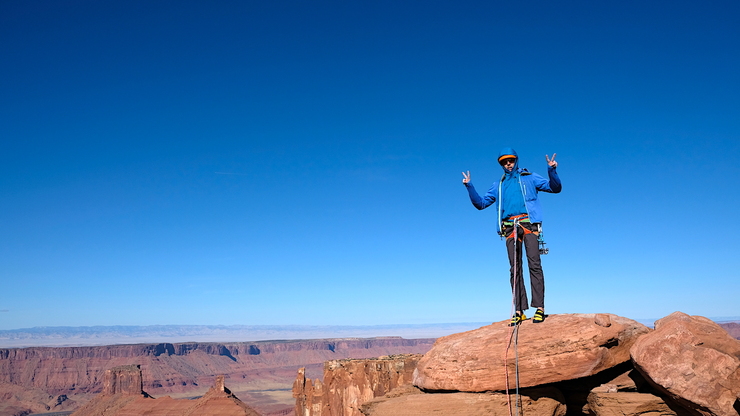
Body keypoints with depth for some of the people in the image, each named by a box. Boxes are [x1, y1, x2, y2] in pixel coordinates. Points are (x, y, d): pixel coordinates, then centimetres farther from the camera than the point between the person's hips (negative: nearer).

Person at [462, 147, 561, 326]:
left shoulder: (529, 178, 14)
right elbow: (481, 203, 21)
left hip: (529, 223, -3)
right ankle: (520, 311, -1)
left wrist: (552, 170, -10)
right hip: (510, 227, 3)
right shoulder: (498, 186, 23)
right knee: (515, 269, -1)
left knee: (534, 264, -14)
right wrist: (469, 186, 10)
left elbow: (555, 188, 8)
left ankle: (540, 308, -16)